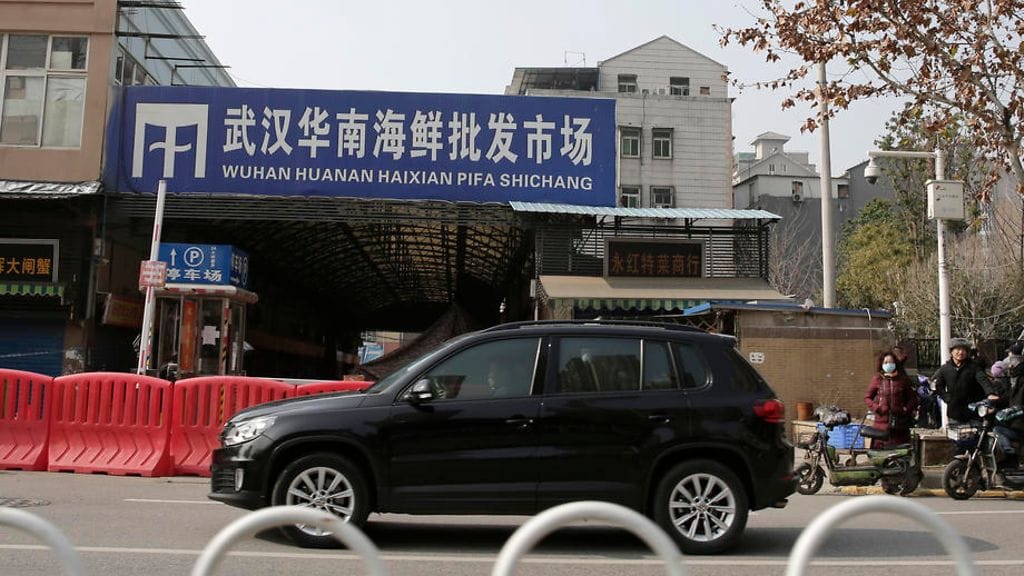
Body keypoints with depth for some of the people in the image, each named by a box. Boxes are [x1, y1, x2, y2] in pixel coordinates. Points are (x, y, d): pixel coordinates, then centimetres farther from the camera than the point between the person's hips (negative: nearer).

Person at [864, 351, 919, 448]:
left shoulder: (903, 379, 9)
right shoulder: (877, 379, 6)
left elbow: (913, 397, 13)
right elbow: (867, 397, 10)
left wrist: (906, 409, -2)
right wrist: (876, 408, -6)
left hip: (900, 424, 1)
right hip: (882, 423, -1)